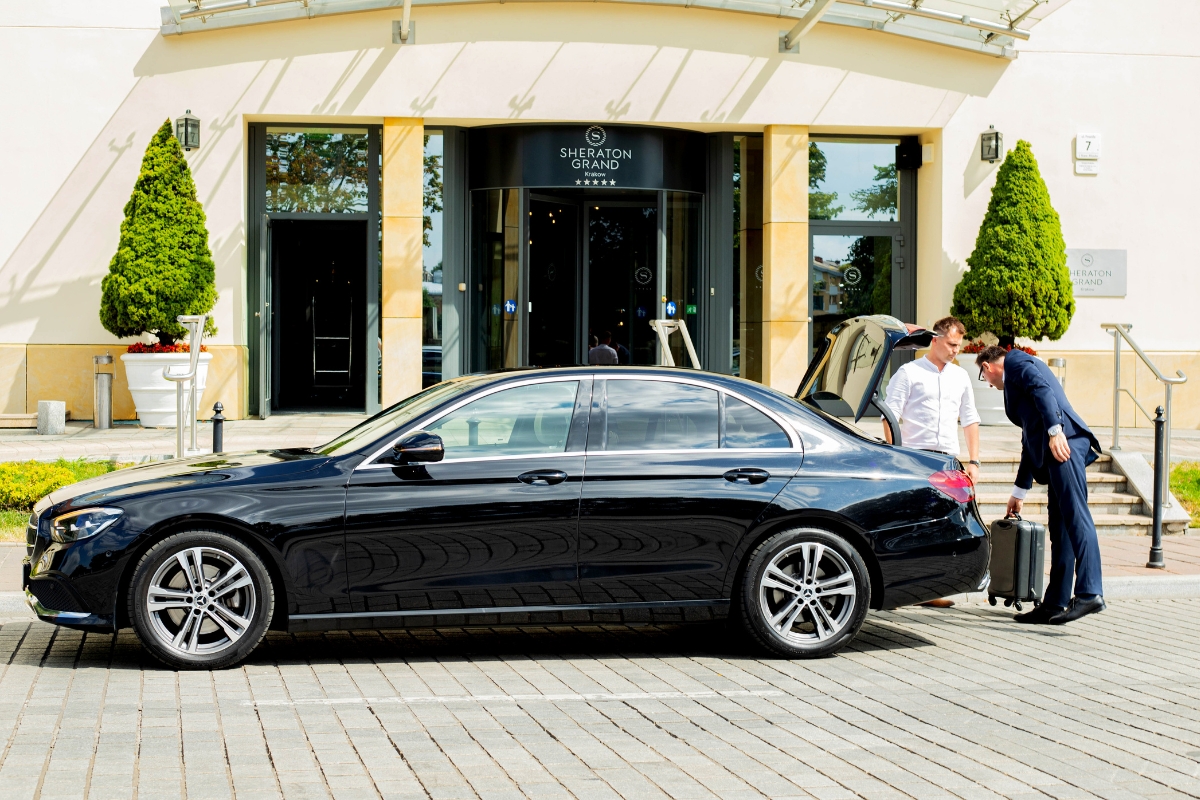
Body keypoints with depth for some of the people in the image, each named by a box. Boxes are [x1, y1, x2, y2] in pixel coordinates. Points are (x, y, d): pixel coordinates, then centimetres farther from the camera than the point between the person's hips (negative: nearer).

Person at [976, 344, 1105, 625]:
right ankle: (1054, 604, 7)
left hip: (1064, 442, -10)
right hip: (1057, 450, 10)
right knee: (1060, 529, 7)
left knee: (1076, 516, -20)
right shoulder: (1016, 379, 36)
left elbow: (1042, 389, -11)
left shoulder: (1015, 361, 10)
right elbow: (1031, 441, 38)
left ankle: (1090, 592, -30)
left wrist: (1055, 431, -23)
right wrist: (1020, 491, 41)